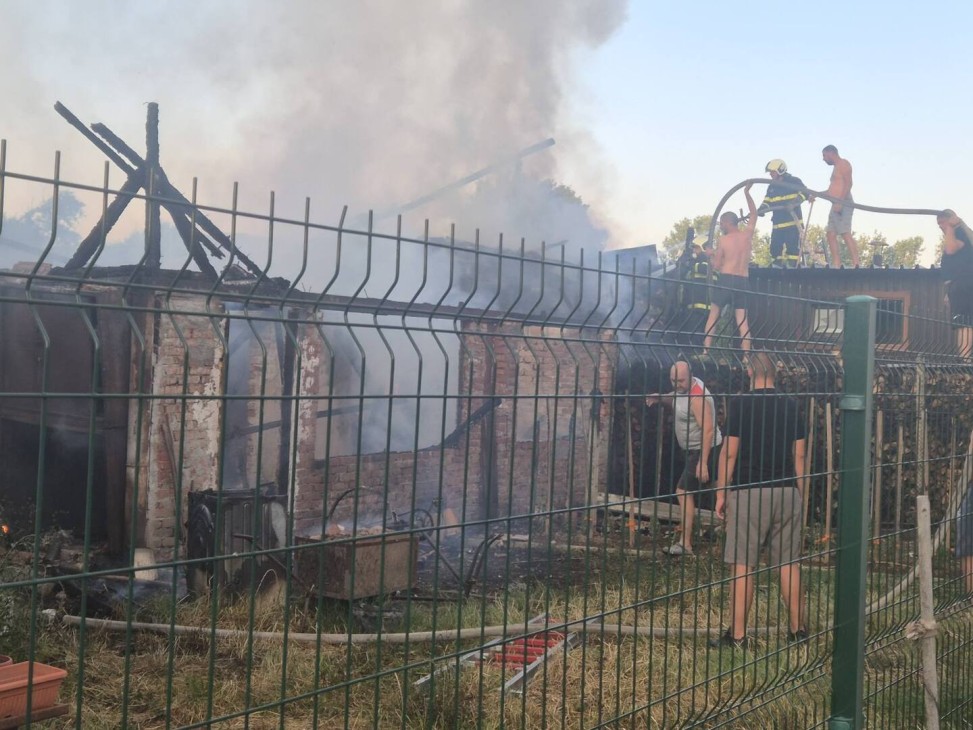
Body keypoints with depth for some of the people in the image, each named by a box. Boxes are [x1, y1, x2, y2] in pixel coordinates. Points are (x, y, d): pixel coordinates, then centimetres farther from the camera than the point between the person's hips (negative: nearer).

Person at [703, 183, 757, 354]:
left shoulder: (724, 240, -3)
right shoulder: (747, 234, 7)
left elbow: (716, 266, 0)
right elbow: (754, 214, 24)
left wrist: (712, 254, 19)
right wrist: (747, 193, 27)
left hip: (727, 279, -4)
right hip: (744, 281, 4)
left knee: (713, 316, 4)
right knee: (742, 321, 3)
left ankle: (705, 351, -2)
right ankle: (746, 356, -5)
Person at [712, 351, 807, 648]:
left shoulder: (741, 404, -6)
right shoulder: (791, 405, 6)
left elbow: (730, 453, -7)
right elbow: (799, 455, 9)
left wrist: (721, 492, -1)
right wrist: (799, 493, 17)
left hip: (749, 492, -4)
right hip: (786, 491, 4)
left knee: (743, 565, -1)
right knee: (789, 562, 12)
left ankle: (737, 634, 1)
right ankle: (797, 629, 18)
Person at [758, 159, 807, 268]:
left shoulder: (794, 182, -1)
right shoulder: (771, 187, 16)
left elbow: (804, 193, -12)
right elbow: (767, 202, 14)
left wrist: (794, 203, -27)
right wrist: (759, 210, -6)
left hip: (793, 222, -6)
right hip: (778, 223, 6)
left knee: (792, 246, -9)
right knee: (775, 247, 3)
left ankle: (792, 268, -5)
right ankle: (777, 268, 11)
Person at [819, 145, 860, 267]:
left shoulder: (843, 164, -4)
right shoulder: (836, 167, 25)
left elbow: (848, 183, -17)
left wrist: (840, 202, -25)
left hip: (843, 205, -10)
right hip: (836, 206, 10)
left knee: (845, 233, -17)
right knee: (830, 234, 6)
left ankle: (856, 265, -22)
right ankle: (836, 265, 5)